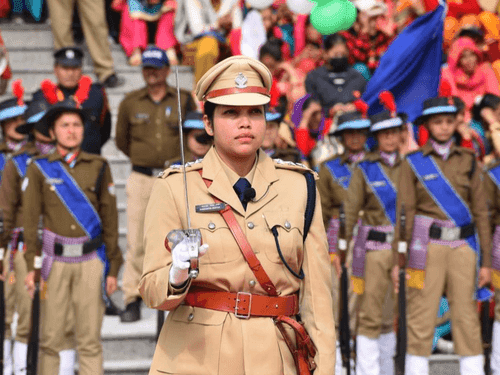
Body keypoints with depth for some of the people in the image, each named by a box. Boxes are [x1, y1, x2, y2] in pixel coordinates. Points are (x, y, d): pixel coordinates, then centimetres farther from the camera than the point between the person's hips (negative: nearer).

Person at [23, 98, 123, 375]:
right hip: (55, 260, -1)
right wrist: (31, 266, -5)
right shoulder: (39, 168, 5)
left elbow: (110, 219, 8)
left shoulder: (99, 167, 9)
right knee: (50, 339, 0)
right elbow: (30, 220, 2)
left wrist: (113, 268, 5)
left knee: (90, 340, 0)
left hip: (90, 261, 1)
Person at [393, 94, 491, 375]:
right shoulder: (414, 162, 4)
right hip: (428, 246, -2)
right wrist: (397, 260, -4)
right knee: (421, 317, -3)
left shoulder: (469, 161, 10)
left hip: (464, 246, 2)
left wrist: (486, 260, 5)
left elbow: (481, 212, 9)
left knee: (467, 316, 0)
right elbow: (404, 213, 1)